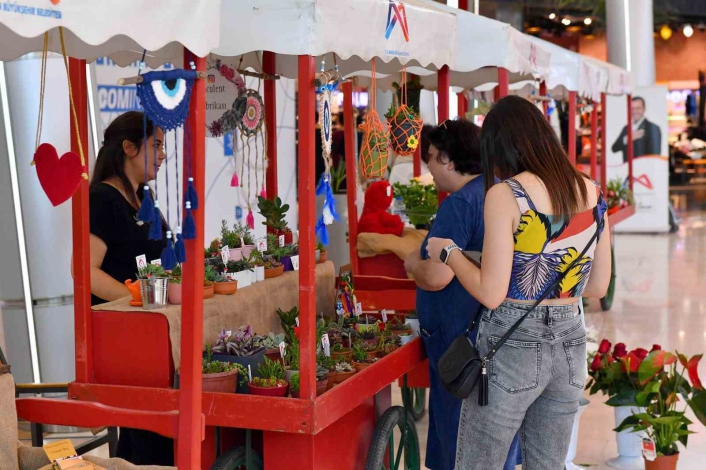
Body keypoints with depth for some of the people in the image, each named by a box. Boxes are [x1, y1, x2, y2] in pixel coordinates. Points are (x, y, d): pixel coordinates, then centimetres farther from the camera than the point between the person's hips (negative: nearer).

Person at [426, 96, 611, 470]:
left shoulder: (505, 194, -14)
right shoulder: (592, 192, 3)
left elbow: (491, 294, -16)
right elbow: (598, 287, 10)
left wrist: (448, 252, -1)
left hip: (512, 345, -6)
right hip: (570, 345, 6)